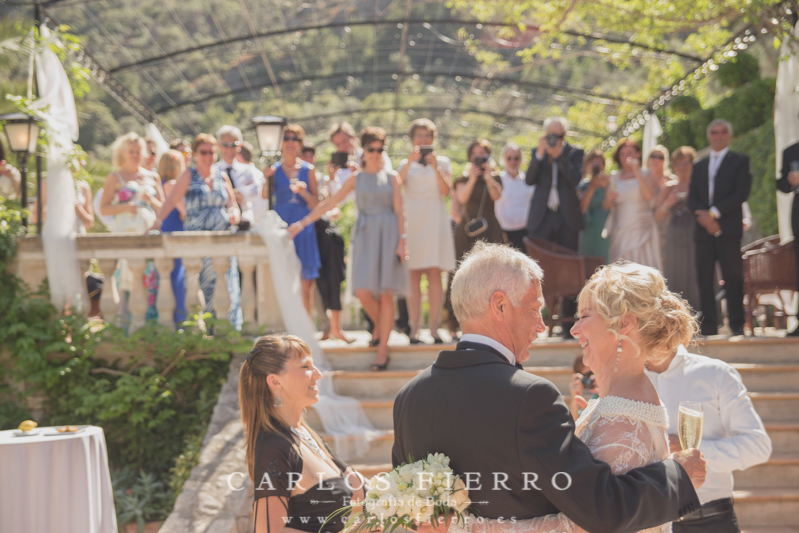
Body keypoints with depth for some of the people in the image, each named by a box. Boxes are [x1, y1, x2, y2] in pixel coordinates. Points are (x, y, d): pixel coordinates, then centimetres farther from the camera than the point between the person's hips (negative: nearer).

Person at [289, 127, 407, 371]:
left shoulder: (391, 177, 7)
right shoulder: (356, 179, 10)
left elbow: (399, 211, 3)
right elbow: (329, 203, 11)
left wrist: (401, 241, -6)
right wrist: (303, 222, 7)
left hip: (388, 234, -1)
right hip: (365, 234, 1)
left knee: (386, 293, -4)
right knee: (363, 291, -10)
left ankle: (382, 349, 1)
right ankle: (379, 325, 22)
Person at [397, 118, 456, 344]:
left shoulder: (442, 162, 14)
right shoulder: (406, 164, 14)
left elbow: (446, 191, -1)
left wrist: (435, 167, -11)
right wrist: (410, 162, -13)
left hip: (435, 221, 0)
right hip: (412, 220, 0)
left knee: (434, 273, -7)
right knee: (414, 275, -5)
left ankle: (434, 327, -8)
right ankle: (414, 328, -6)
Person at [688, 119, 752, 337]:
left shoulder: (740, 161, 8)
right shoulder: (699, 165, 21)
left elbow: (742, 192, -4)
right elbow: (692, 198, 14)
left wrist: (714, 212, -12)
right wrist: (702, 215, -7)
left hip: (729, 229, -4)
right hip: (703, 229, 4)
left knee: (733, 277, -8)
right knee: (704, 278, -1)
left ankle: (737, 325, -5)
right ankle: (708, 325, 1)